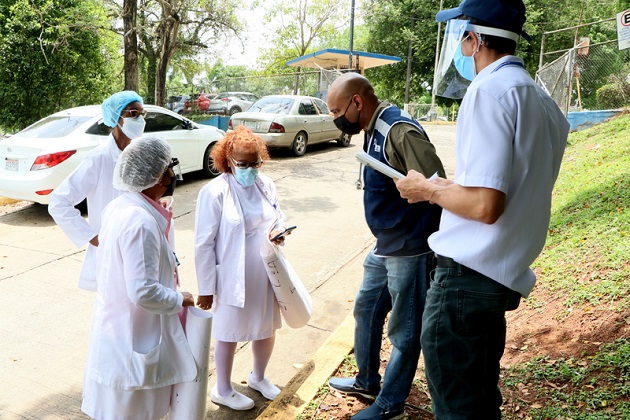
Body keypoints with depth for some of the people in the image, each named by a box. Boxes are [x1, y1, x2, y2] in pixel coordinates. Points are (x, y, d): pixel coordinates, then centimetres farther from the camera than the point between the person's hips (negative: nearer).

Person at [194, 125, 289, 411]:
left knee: (267, 330, 19)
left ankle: (258, 377, 47)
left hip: (266, 274, 6)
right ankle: (222, 390, 37)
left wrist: (278, 231, -10)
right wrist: (206, 288, -11)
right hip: (233, 278, -5)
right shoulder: (214, 192, -17)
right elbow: (204, 244, -14)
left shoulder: (266, 184, -1)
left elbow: (278, 217, 14)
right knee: (229, 334, 12)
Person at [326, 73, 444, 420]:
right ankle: (367, 381, 44)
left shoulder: (399, 130, -22)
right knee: (366, 310, 22)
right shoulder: (373, 131, 7)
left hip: (410, 250, -10)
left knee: (404, 332, 9)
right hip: (385, 247, 10)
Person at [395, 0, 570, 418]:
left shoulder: (489, 90, -16)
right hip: (505, 276, 10)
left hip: (468, 276, -10)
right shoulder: (543, 101, 12)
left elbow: (484, 205, -25)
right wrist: (451, 186, 17)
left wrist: (428, 189, -8)